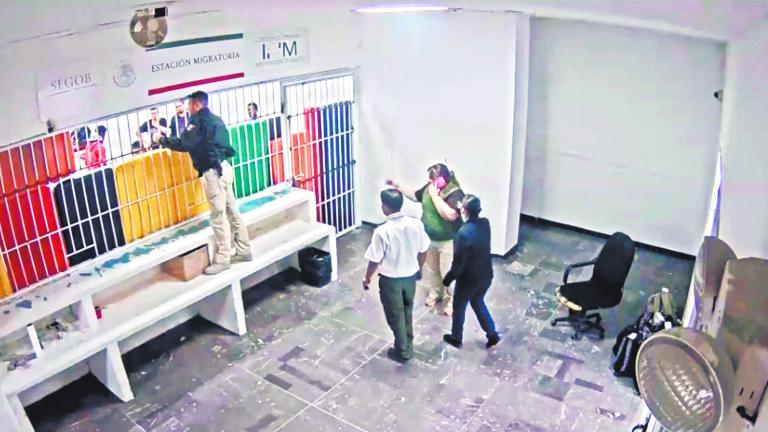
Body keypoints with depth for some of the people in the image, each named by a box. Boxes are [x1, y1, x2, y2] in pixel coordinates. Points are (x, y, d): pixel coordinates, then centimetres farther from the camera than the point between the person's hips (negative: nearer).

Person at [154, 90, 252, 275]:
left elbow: (184, 144, -15)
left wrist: (162, 140, -1)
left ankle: (222, 259, 2)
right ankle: (244, 250, 19)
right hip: (223, 167, 9)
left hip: (213, 172, -9)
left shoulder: (199, 120, -10)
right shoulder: (214, 119, 18)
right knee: (232, 211, 13)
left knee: (218, 216, -4)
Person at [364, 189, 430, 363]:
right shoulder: (416, 224, -13)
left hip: (390, 280, -5)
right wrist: (418, 269, 19)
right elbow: (423, 251, 0)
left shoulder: (382, 231, -27)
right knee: (407, 312, 25)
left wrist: (367, 278, 0)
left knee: (395, 316, 15)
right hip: (410, 277, 5)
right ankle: (408, 346, 41)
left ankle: (402, 352, 30)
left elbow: (375, 261, -18)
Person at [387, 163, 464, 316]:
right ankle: (435, 293, 44)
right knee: (434, 269, 23)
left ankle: (451, 300, 26)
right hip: (430, 239, 7)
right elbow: (415, 196, 15)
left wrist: (435, 195, -35)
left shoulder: (455, 193, -27)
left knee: (447, 273, 5)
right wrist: (398, 187, 6)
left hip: (448, 241, -7)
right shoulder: (429, 187, -4)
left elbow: (450, 215, -41)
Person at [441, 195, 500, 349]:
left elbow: (459, 262, -23)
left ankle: (456, 338, 37)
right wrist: (464, 208, 16)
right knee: (478, 302, 30)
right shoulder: (485, 223, -9)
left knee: (459, 307, 18)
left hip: (469, 279, -6)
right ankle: (492, 334, 35)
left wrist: (447, 278, -8)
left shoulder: (464, 233, -30)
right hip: (486, 275, 6)